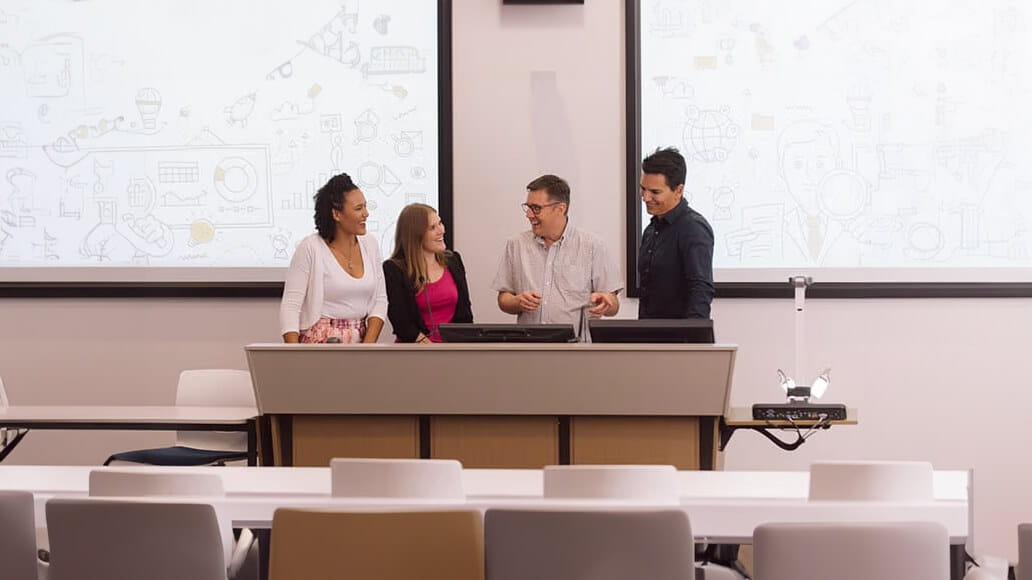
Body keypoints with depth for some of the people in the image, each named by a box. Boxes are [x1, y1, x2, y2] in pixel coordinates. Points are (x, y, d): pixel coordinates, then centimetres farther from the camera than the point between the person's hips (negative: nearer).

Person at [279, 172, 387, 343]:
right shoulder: (310, 248, -7)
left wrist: (368, 345, -5)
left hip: (362, 339, 4)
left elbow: (379, 299, 9)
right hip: (321, 341, -4)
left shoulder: (370, 244, 7)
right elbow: (290, 306, -8)